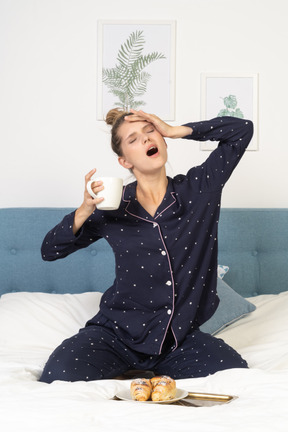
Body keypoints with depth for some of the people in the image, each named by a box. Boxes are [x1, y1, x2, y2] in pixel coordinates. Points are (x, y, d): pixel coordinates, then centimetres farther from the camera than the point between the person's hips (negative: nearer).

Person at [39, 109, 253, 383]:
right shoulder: (112, 208, -1)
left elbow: (242, 129, -4)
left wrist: (176, 131, -5)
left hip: (182, 337, 2)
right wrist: (84, 211, -14)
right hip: (118, 332, -1)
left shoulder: (199, 188, 0)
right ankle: (121, 376, 5)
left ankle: (165, 377, 4)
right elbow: (50, 251, 3)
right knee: (59, 378, -26)